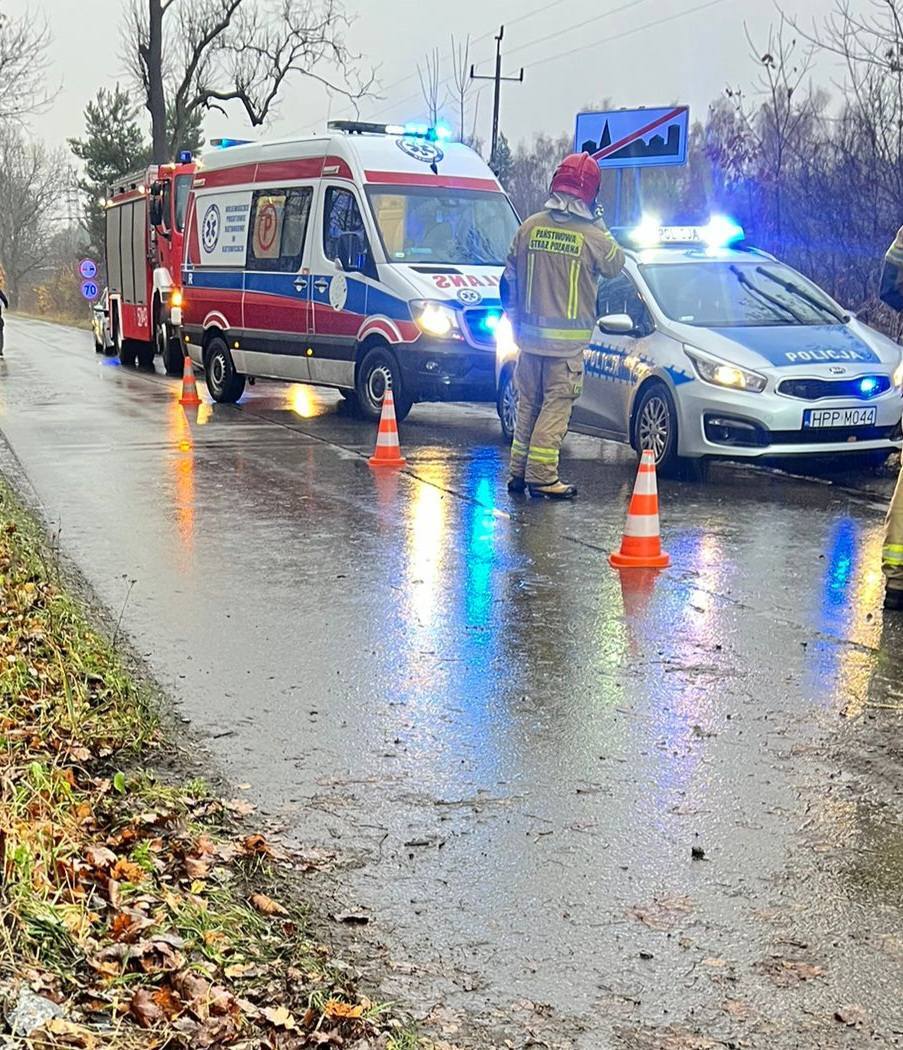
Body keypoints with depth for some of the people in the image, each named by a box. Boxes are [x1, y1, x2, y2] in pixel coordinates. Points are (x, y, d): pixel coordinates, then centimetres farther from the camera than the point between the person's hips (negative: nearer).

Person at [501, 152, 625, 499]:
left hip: (530, 335, 4)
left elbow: (509, 280, 7)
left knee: (527, 404, 14)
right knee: (556, 406, 0)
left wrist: (514, 318, 20)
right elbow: (616, 264, 9)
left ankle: (519, 472, 19)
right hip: (567, 340, -4)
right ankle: (541, 476, -2)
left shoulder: (530, 227, 1)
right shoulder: (592, 236, -11)